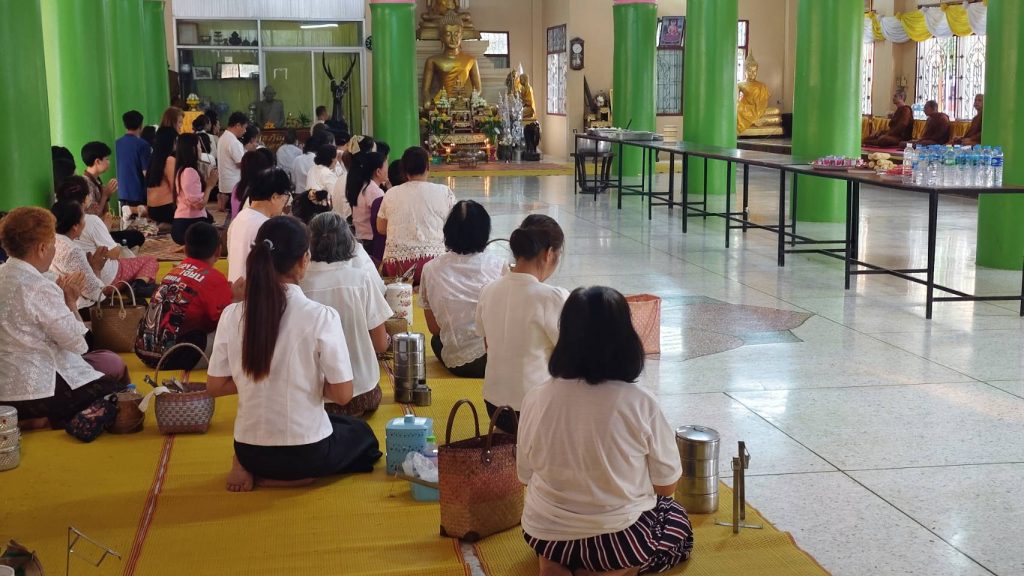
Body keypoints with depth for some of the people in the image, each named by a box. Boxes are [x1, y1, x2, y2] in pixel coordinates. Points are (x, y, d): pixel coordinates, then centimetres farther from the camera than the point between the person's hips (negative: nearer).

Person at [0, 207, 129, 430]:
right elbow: (77, 343, -15)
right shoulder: (40, 288, -21)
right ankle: (49, 419, 1)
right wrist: (70, 300, -3)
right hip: (37, 389, -9)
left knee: (109, 361, 21)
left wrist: (61, 296, 2)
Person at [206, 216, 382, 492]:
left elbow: (215, 385, 0)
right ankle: (291, 477, 4)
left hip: (249, 450, 5)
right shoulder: (321, 317, -19)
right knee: (361, 433, 30)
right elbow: (342, 394, -16)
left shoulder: (232, 315, -7)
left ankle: (250, 469, 9)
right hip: (306, 452, -4)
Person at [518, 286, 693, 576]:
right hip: (618, 538, -3)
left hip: (545, 534, 3)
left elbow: (526, 476, 2)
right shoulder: (640, 403, -19)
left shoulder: (536, 399, -11)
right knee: (679, 525, 28)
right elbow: (667, 486, -7)